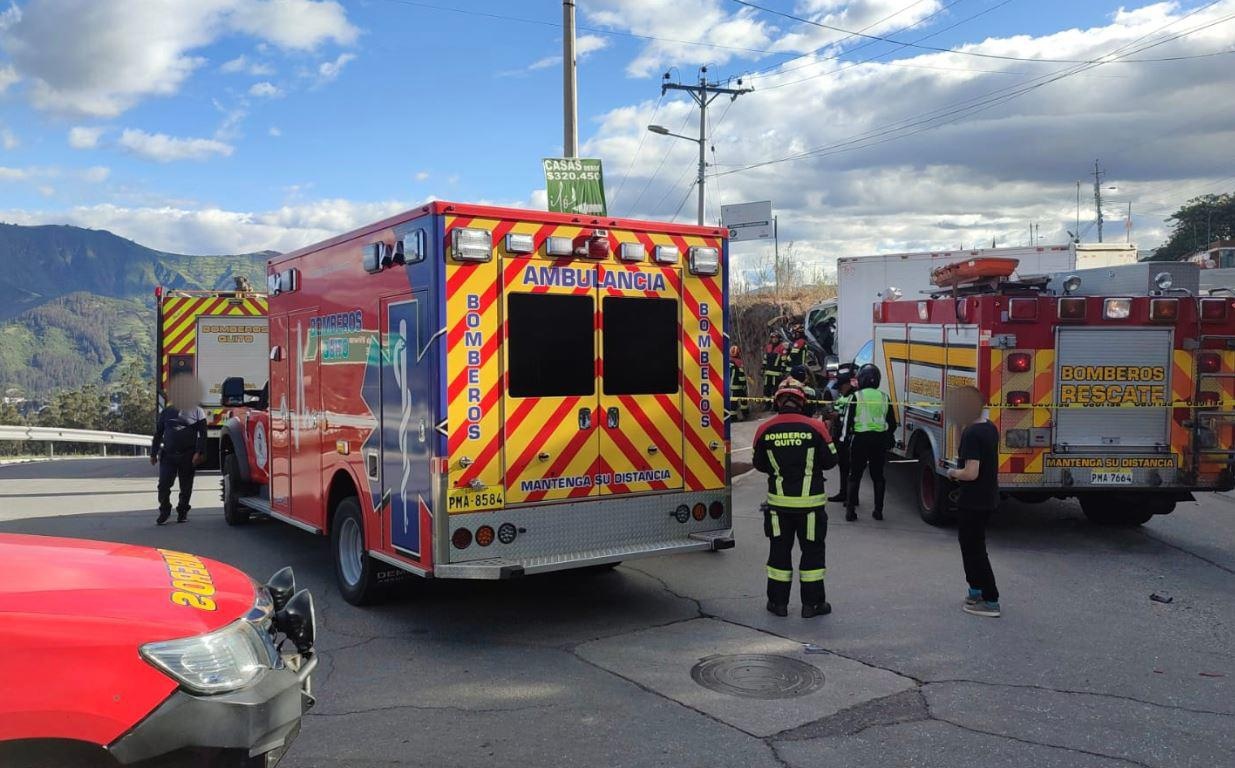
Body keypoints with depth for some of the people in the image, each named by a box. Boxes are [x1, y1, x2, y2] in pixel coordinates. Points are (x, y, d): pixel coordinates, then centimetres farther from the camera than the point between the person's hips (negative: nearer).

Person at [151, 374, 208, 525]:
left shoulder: (197, 412, 4)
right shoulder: (167, 412, 14)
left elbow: (202, 434, -3)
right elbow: (158, 434, 17)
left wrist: (199, 453, -14)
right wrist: (153, 453, 11)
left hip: (188, 456, -2)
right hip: (168, 455, 2)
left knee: (186, 487, 6)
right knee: (163, 484, -3)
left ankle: (182, 512, 20)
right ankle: (164, 511, 14)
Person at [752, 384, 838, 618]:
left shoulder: (765, 430, -4)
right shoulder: (815, 427, -9)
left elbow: (759, 464, 7)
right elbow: (830, 461, -2)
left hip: (778, 502, 2)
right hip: (810, 501, -1)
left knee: (779, 550, 12)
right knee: (812, 550, 10)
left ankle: (778, 602, 17)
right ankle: (812, 603, 14)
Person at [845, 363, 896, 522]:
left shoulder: (856, 397, -6)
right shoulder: (884, 397, 5)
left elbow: (849, 421, -7)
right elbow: (892, 424, 8)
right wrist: (887, 438, 23)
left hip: (860, 439, -3)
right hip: (880, 440, 3)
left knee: (855, 475, 5)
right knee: (878, 476, 12)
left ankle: (850, 510, 2)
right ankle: (878, 510, 14)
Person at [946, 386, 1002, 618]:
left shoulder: (971, 434, -23)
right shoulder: (990, 428, 7)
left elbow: (971, 473, -28)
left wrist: (953, 473, -10)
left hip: (972, 502, -10)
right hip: (988, 498, 10)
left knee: (974, 549, 0)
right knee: (971, 543, 22)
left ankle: (991, 601, 4)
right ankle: (976, 590, 32)